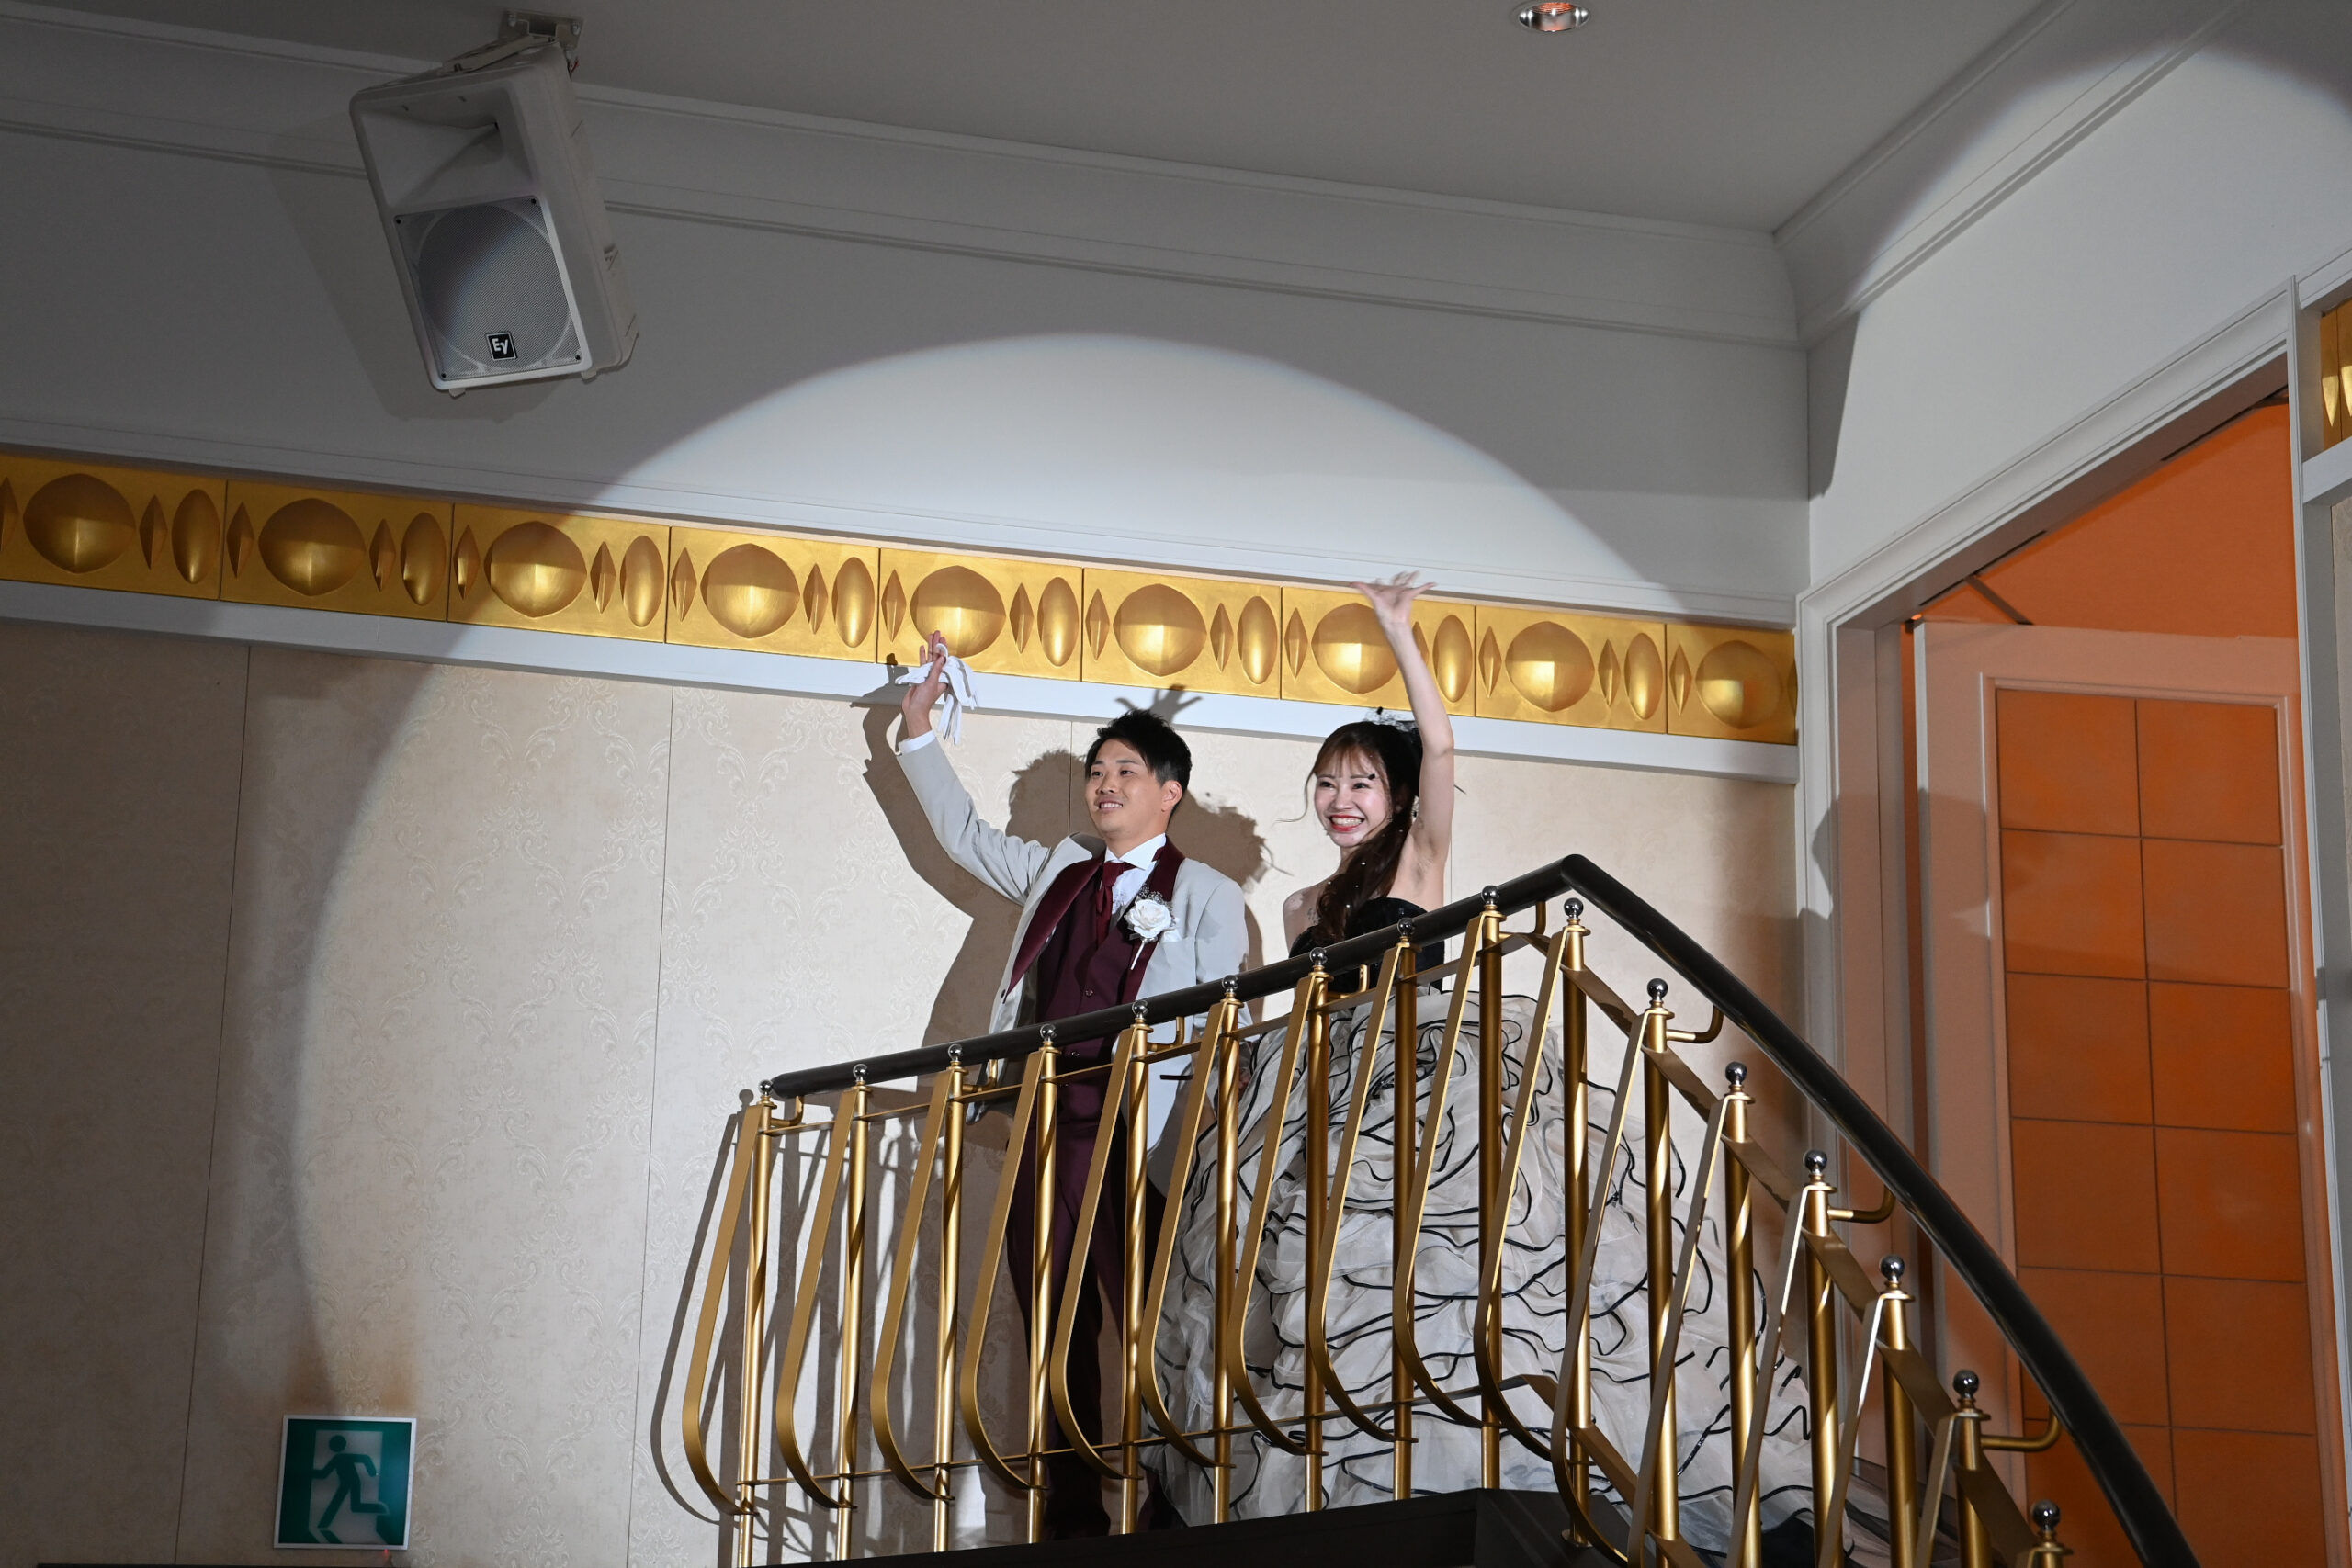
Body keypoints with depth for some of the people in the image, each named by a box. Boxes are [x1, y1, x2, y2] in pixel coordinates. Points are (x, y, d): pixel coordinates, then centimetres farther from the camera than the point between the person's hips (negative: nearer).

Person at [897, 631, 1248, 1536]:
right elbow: (963, 833, 34)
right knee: (1057, 1336, 4)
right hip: (1043, 1130, 5)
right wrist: (918, 733, 30)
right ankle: (1072, 1522, 7)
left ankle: (1174, 1522, -10)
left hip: (1137, 1136, -5)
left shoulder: (1205, 895, 7)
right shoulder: (1058, 870, 22)